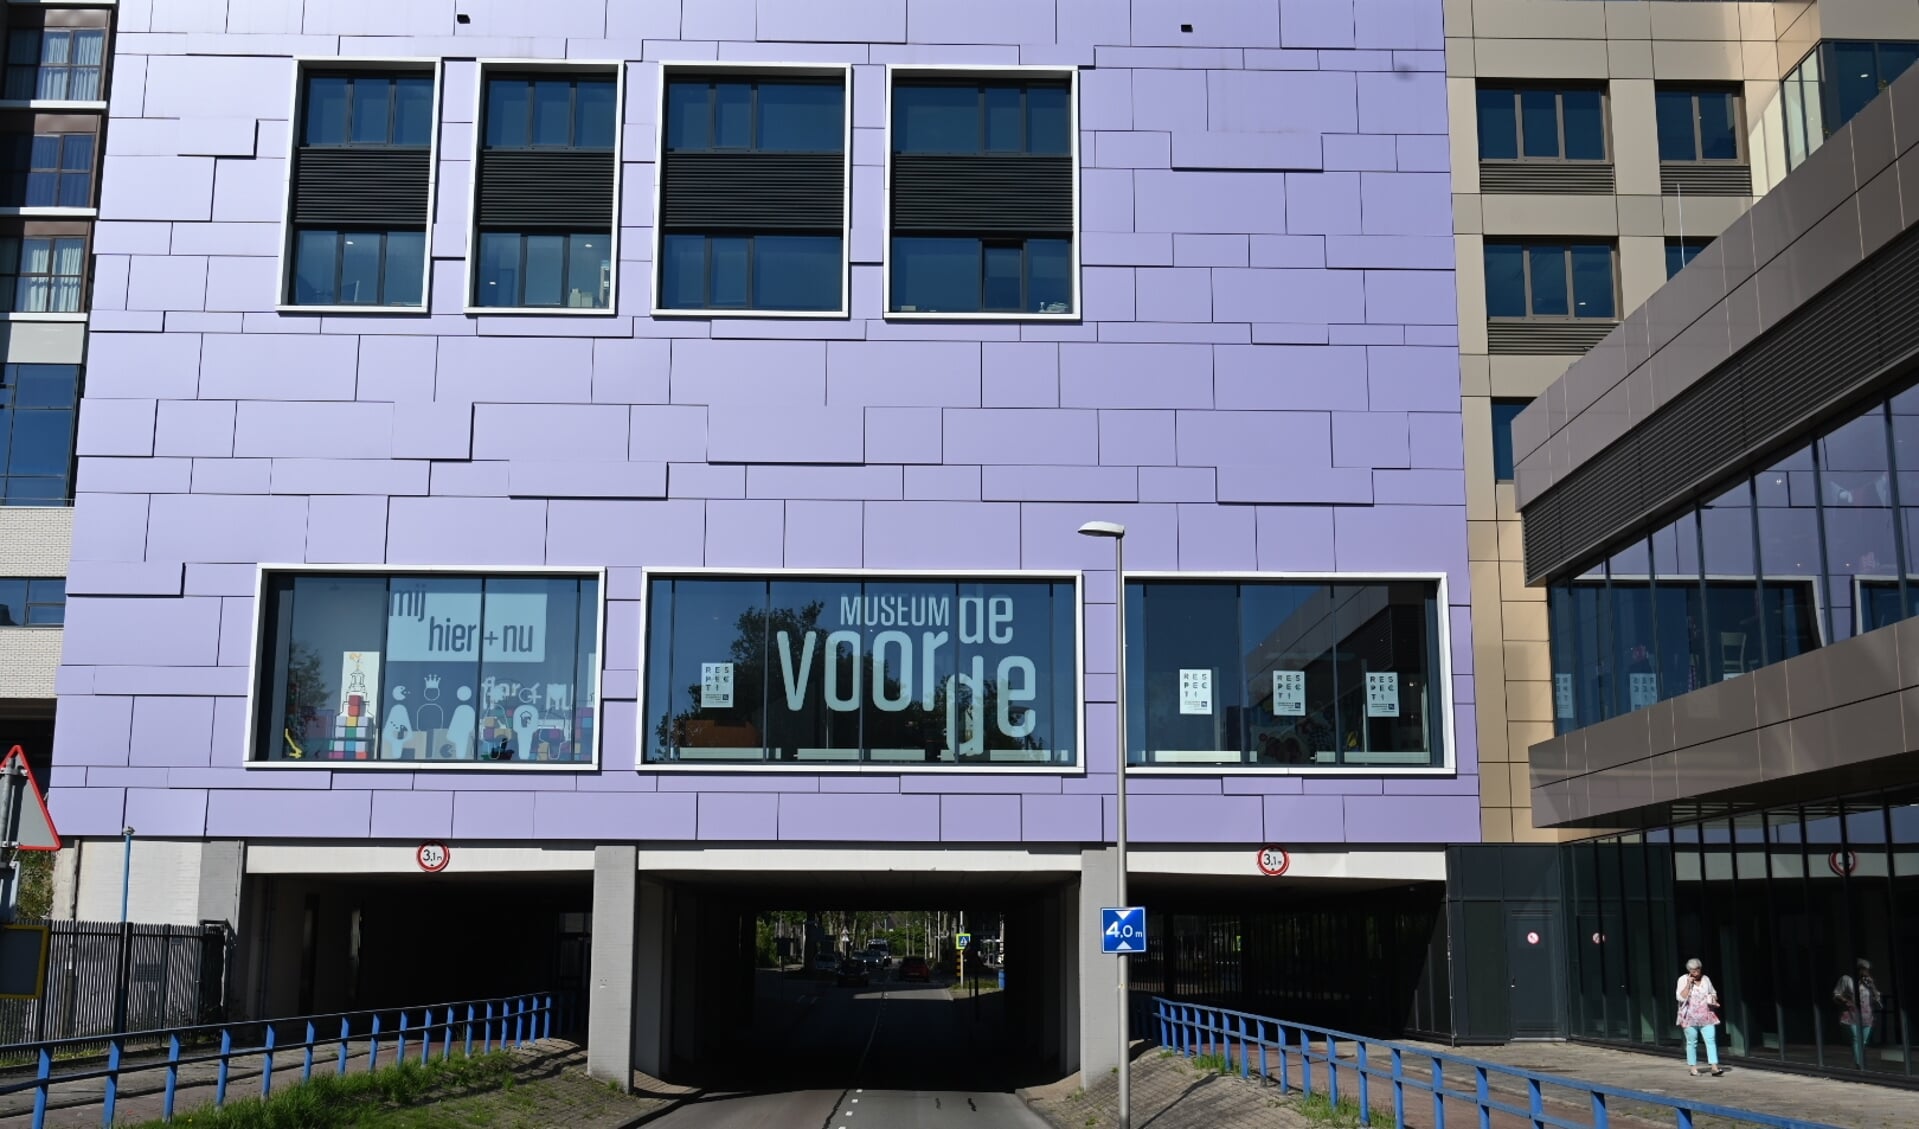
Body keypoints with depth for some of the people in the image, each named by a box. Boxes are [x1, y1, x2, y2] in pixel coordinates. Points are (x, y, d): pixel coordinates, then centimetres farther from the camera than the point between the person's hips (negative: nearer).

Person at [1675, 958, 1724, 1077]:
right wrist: (1688, 984, -16)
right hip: (1690, 1017, -3)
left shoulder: (1705, 979, 9)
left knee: (1711, 1040, -9)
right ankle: (1693, 1068, 12)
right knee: (1692, 1042, 3)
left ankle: (1714, 1067, -14)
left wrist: (1714, 999, 0)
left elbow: (1713, 993, 22)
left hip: (1706, 1016, 3)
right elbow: (1680, 997, -11)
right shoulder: (1683, 980, -2)